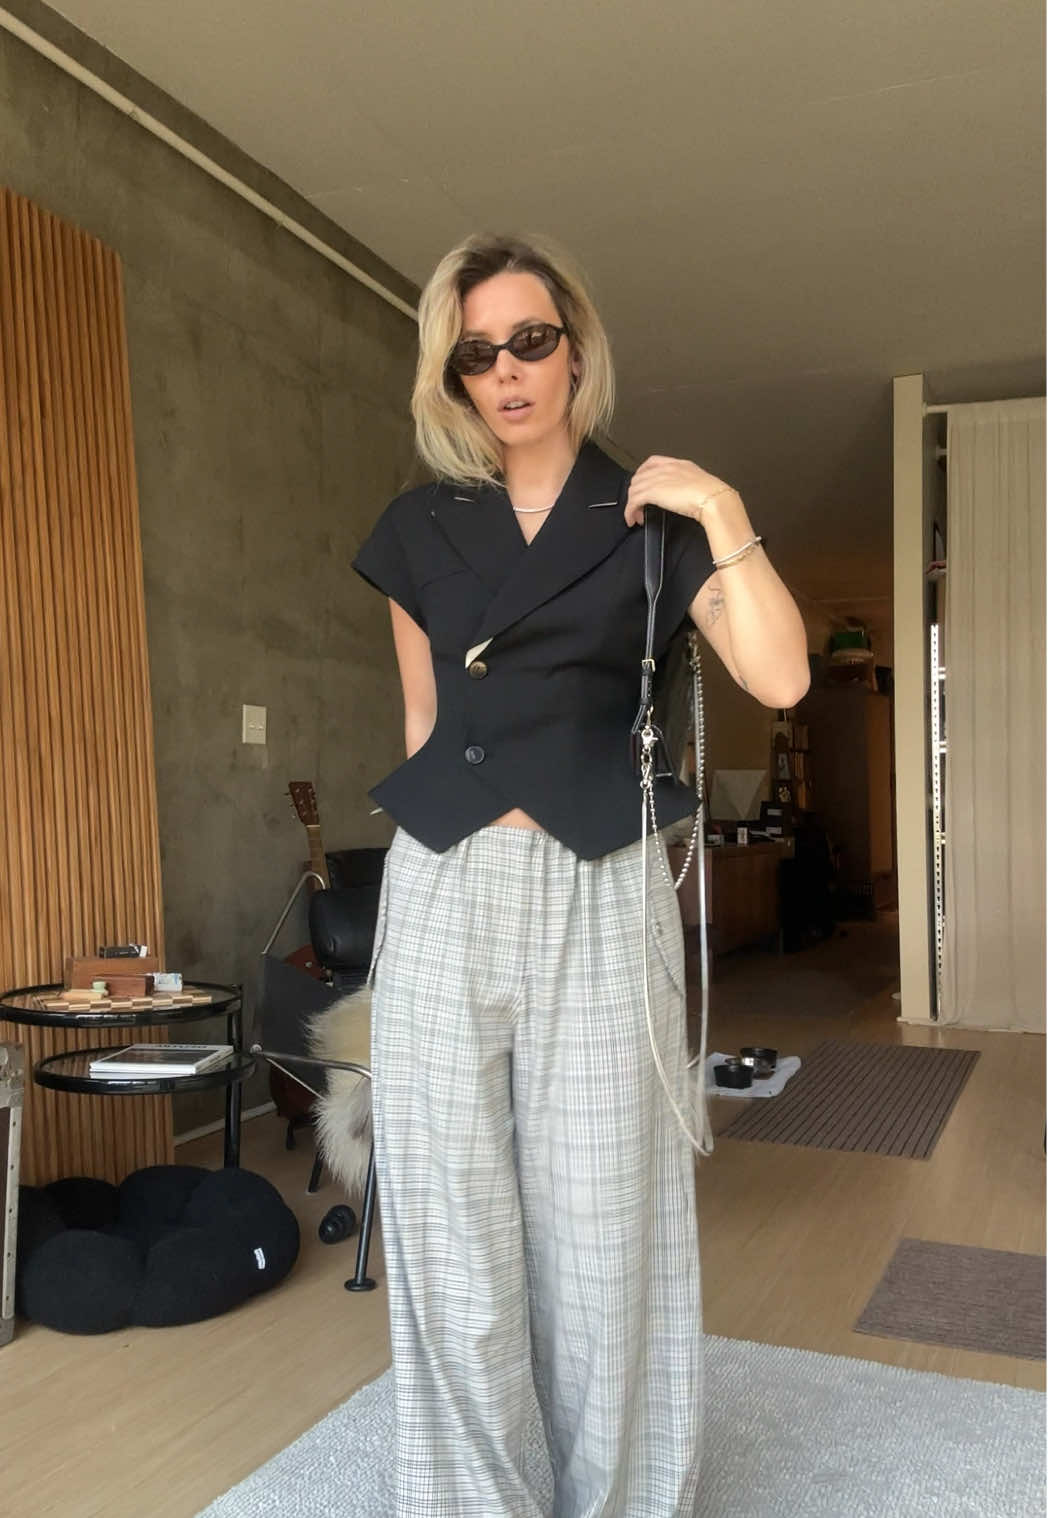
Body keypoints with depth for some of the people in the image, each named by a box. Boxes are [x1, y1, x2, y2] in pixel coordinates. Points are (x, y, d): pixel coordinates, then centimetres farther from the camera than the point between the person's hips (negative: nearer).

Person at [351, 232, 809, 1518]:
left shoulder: (650, 519, 4)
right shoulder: (419, 528, 11)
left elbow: (779, 678, -9)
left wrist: (723, 517, -15)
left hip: (599, 889, -2)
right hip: (446, 887, 2)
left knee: (603, 1216, 3)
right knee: (451, 1214, 5)